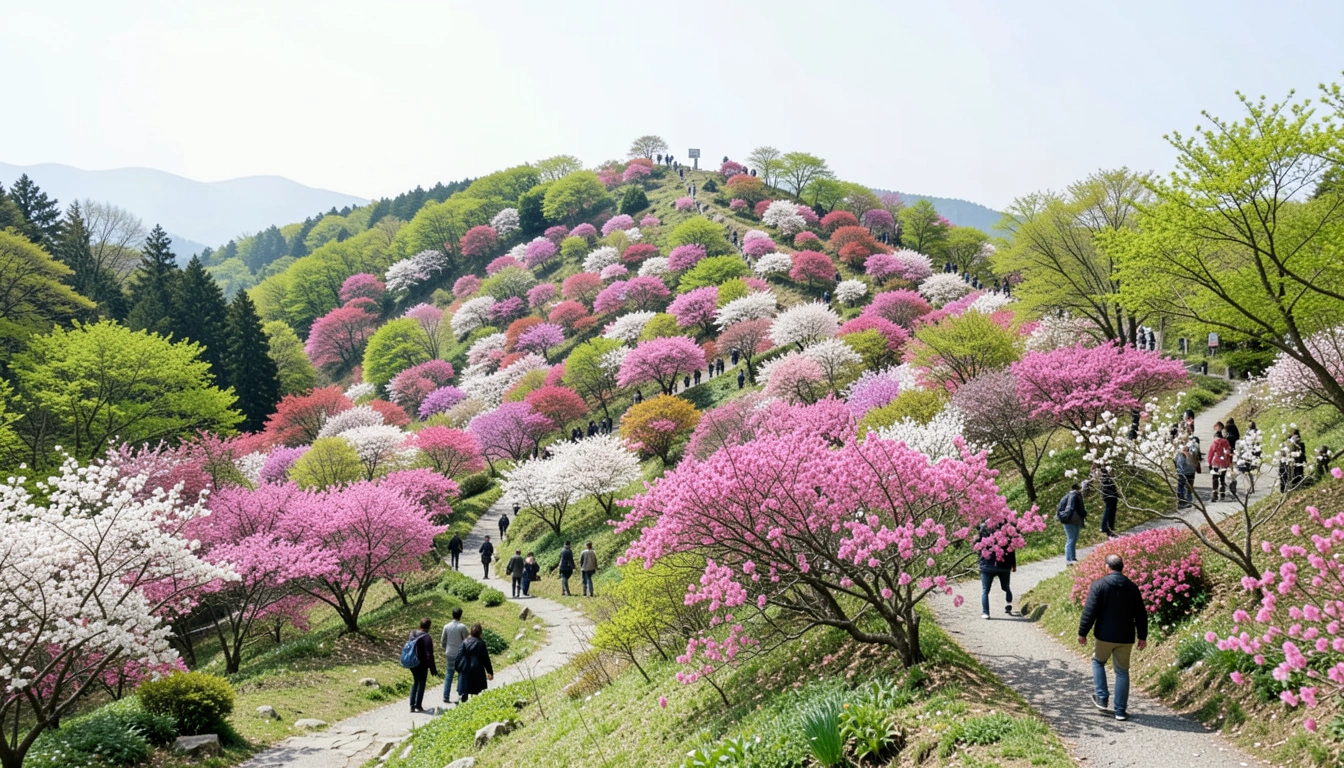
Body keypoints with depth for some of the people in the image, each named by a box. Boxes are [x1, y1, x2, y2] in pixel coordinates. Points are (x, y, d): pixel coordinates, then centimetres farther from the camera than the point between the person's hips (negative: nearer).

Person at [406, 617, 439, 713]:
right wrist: (433, 669, -13)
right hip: (422, 665, -7)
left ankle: (412, 705, 17)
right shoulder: (427, 638, -20)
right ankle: (418, 705, 10)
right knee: (421, 684, 7)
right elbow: (429, 655, -19)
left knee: (415, 683, 19)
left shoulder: (412, 634, 3)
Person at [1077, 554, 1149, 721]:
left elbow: (1089, 611, -13)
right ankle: (1120, 711, 10)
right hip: (1126, 638, 3)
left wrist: (1082, 632, -5)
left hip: (1104, 635, -3)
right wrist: (1142, 636, 17)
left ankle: (1101, 698, 17)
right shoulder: (1132, 587, 4)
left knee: (1098, 662, 23)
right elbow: (1141, 614, 8)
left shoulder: (1098, 585, -8)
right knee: (1122, 671, 10)